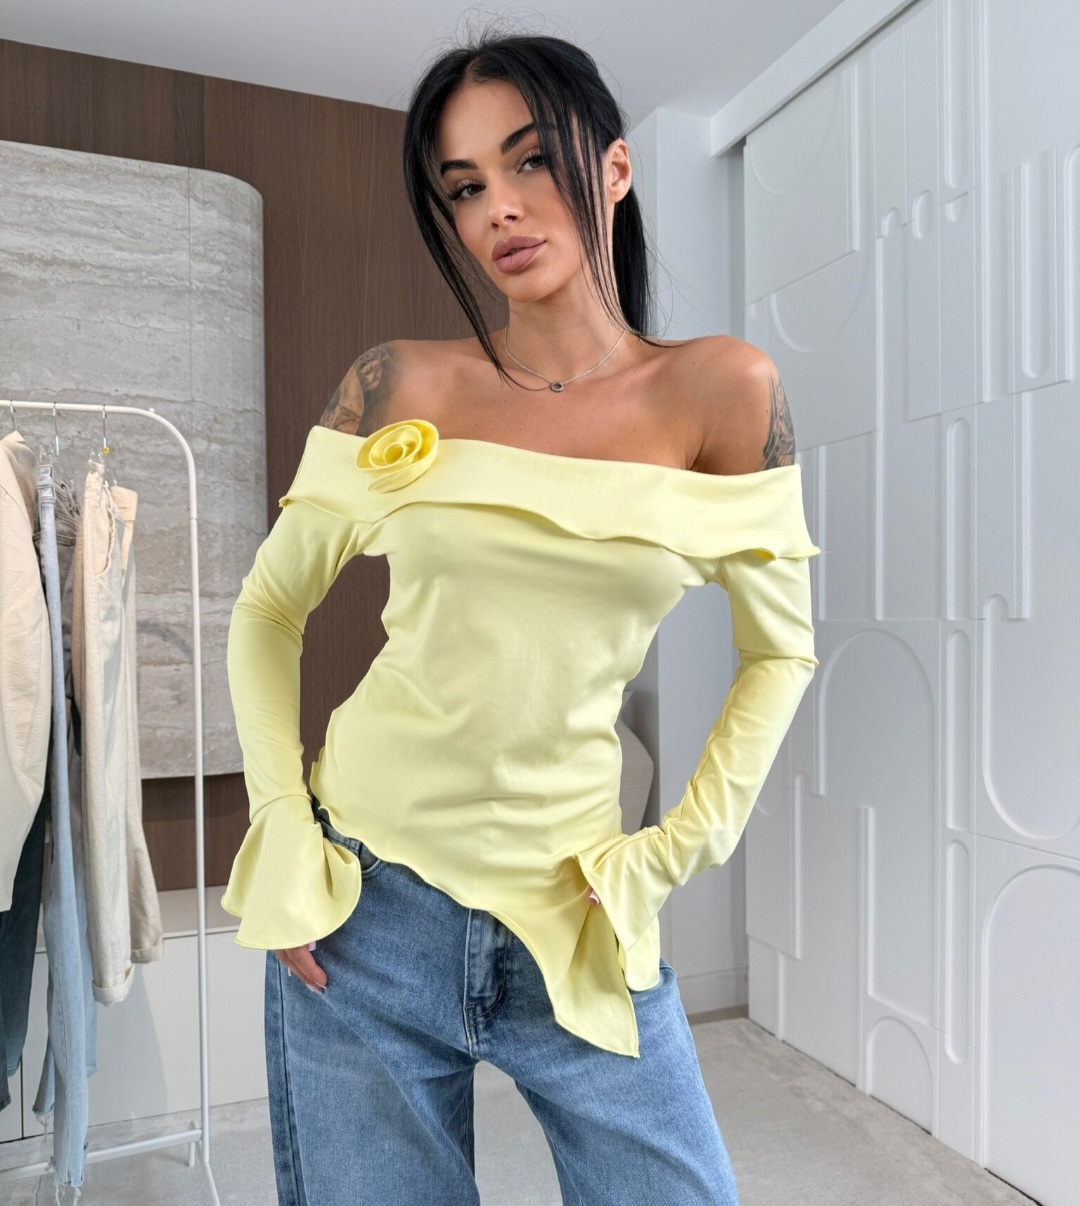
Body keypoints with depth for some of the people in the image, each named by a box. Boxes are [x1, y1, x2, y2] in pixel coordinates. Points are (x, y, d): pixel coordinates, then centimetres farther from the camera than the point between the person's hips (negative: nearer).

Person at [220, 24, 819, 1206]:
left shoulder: (719, 391, -5)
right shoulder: (398, 386, -4)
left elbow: (777, 651, 3)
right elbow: (267, 613, 5)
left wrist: (674, 850, -2)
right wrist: (281, 836, -3)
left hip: (572, 911, 0)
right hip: (363, 897, 1)